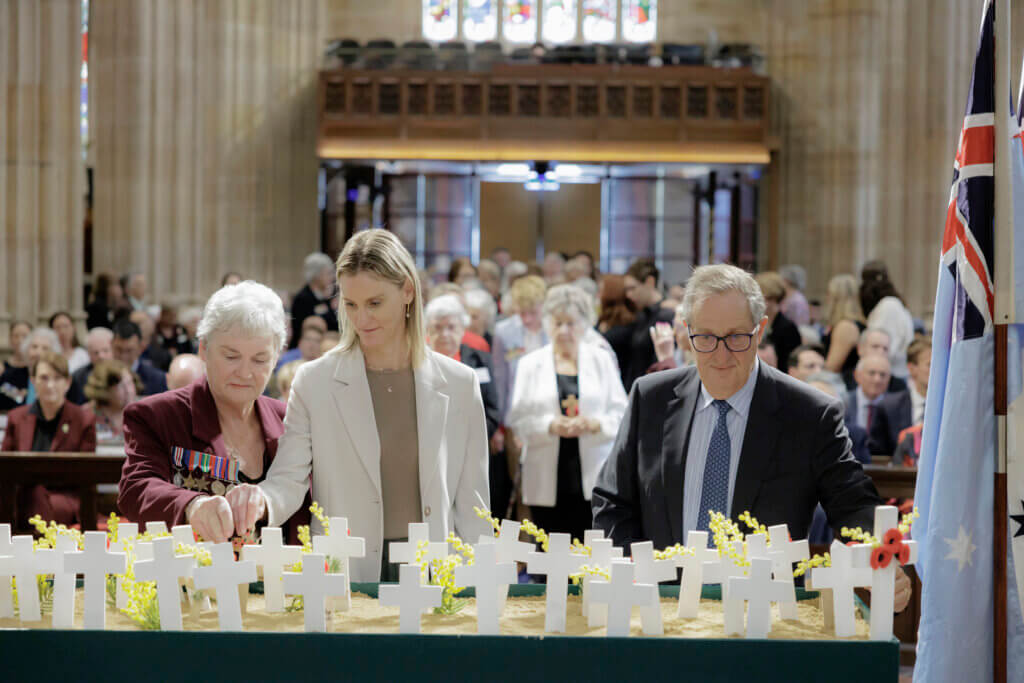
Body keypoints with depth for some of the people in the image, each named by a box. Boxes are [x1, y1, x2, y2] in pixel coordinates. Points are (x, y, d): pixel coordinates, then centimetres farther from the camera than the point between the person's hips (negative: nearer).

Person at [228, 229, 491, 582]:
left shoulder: (459, 384, 7)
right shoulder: (313, 383, 4)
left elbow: (471, 501, 10)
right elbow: (289, 480, 2)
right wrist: (261, 500, -20)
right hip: (343, 579, -1)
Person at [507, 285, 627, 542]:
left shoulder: (602, 360, 11)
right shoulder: (530, 364, 9)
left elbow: (621, 414, 7)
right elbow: (517, 420, 3)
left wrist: (594, 424, -13)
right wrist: (551, 426, -14)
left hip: (593, 478, 0)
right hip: (547, 481, 0)